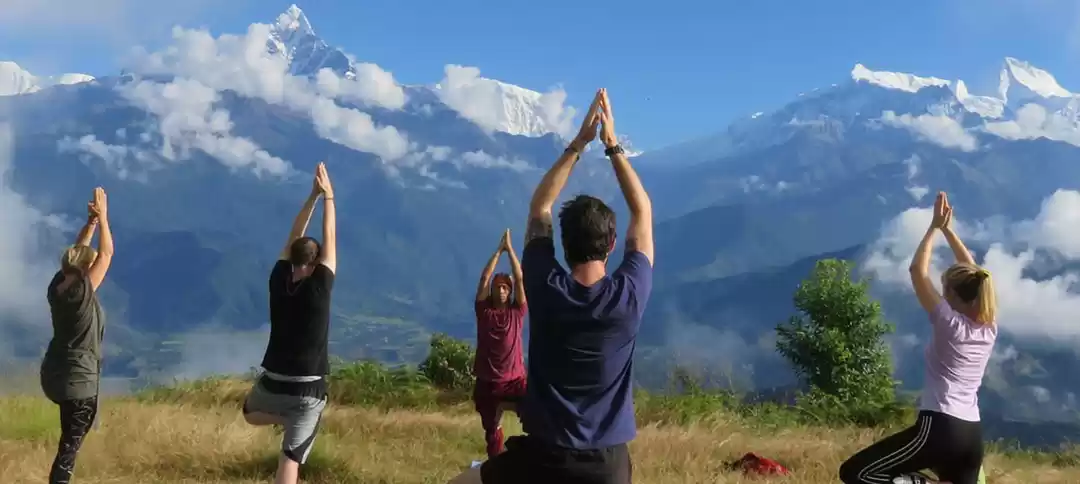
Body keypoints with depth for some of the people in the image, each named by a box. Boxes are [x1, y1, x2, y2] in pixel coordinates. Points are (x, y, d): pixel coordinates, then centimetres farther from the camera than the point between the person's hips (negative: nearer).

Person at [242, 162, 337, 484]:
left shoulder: (278, 281, -2)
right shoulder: (319, 287, -13)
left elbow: (293, 239, 9)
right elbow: (330, 240, -2)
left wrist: (313, 197, 11)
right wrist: (328, 196, 6)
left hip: (272, 384, 4)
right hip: (308, 389, -4)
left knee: (250, 412, 36)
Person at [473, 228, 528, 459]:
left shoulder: (516, 312, 2)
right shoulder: (483, 311, 3)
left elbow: (520, 279, -5)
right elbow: (484, 278, -5)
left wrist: (510, 249, -4)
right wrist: (499, 250, -4)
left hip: (515, 380, -1)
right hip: (487, 382, 2)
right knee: (491, 431, 14)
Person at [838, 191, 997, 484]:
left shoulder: (949, 324, -7)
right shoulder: (989, 328, 9)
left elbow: (917, 271, -2)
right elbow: (973, 276, 21)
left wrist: (935, 227, 8)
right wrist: (948, 229, 22)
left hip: (939, 428, -8)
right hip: (971, 434, 8)